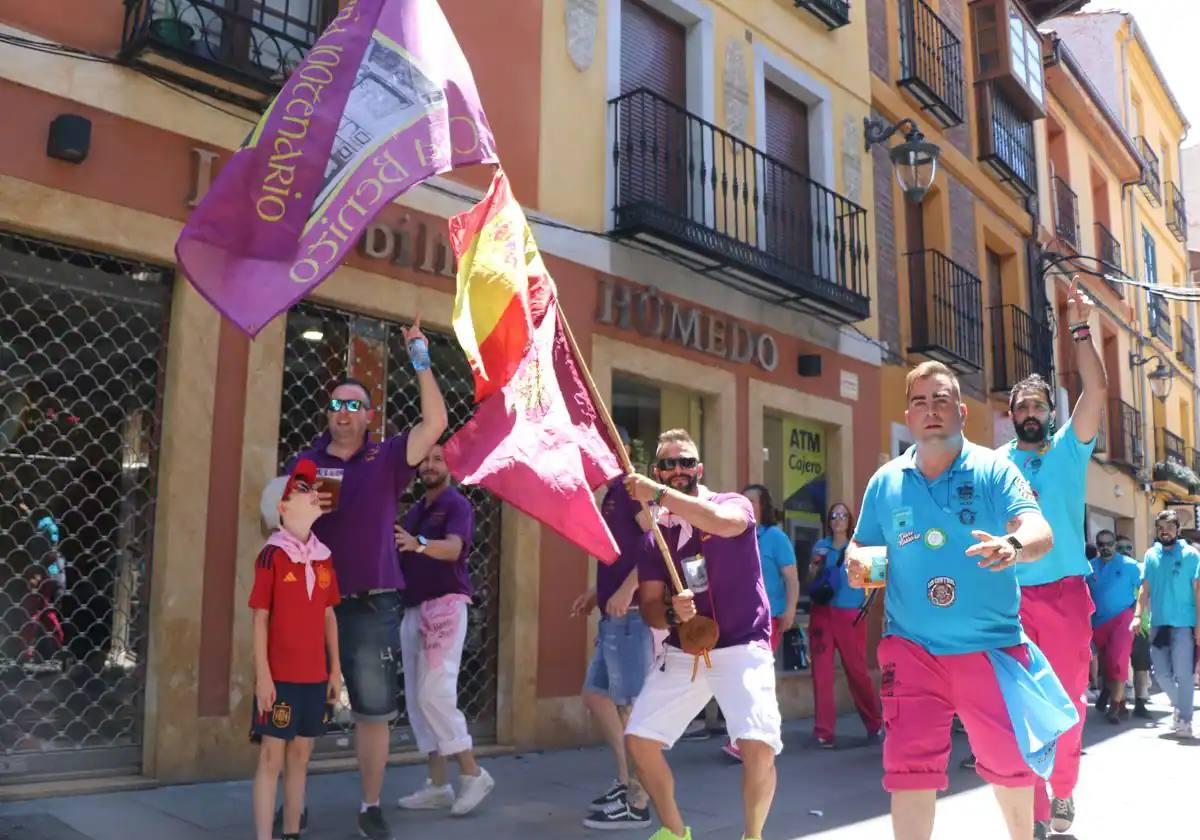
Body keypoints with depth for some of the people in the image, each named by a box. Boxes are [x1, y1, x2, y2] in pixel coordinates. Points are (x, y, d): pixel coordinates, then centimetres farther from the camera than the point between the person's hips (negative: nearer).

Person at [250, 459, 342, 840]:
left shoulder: (323, 556, 8)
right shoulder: (271, 555, -9)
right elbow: (260, 620, -9)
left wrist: (335, 669, 12)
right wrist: (262, 675, -13)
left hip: (314, 676, 6)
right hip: (280, 676, -5)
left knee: (300, 757, 13)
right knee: (272, 758, -1)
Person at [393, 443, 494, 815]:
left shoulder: (457, 505, -4)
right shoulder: (413, 512, 20)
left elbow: (453, 548, -22)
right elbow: (401, 555, 15)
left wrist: (418, 544, -40)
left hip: (445, 604, -8)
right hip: (413, 608, 8)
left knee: (435, 693, -14)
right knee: (416, 698, 6)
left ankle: (473, 774, -2)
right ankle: (438, 785, 12)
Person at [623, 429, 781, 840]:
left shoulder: (735, 504, -4)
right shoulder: (655, 537, 7)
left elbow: (722, 523, -30)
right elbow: (650, 607, 5)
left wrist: (659, 493, -30)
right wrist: (671, 613, -18)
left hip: (742, 649, -4)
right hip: (682, 654, 5)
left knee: (758, 746, -22)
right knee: (639, 740, 0)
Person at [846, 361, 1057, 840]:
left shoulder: (993, 469, -4)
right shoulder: (885, 481, 3)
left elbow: (1040, 531, -17)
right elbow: (860, 547, 12)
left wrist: (1013, 545, -40)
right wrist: (857, 562, -12)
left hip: (991, 646, 0)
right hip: (913, 648, 1)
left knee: (1010, 762, 16)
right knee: (909, 765, -4)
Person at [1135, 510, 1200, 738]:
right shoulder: (1151, 555, 8)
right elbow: (1146, 589, 10)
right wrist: (1138, 616, 0)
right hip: (1158, 623, 4)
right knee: (1161, 673, 9)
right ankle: (1179, 705, 33)